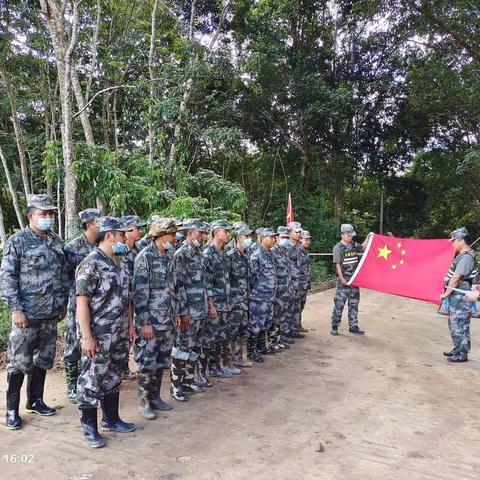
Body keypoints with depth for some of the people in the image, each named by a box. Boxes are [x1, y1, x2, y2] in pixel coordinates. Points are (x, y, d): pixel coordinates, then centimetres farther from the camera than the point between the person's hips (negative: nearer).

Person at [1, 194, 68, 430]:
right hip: (27, 314, -6)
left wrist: (63, 303, 13)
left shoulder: (56, 242, 10)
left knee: (43, 359, 15)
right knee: (20, 362, 2)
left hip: (51, 314, 6)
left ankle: (35, 400, 30)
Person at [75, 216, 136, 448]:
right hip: (98, 336, -8)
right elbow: (82, 302, -18)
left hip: (119, 334, 8)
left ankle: (111, 419, 32)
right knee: (92, 380, 3)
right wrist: (87, 336, -20)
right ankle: (89, 428, 16)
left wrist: (130, 324, 14)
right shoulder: (91, 263, -15)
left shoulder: (121, 263, 10)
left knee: (114, 377, 18)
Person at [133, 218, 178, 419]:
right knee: (147, 362, 2)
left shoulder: (169, 257, 10)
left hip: (167, 321, 7)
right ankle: (143, 402, 15)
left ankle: (155, 397, 28)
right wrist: (145, 323, -18)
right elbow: (139, 292, -17)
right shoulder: (145, 256, -14)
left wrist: (174, 315, 16)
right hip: (150, 321, -7)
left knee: (161, 361, 14)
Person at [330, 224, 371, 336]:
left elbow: (362, 248, 28)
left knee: (354, 304, 12)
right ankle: (334, 327, 7)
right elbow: (337, 264, -12)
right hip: (344, 281, -6)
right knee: (339, 304, -2)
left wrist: (368, 238, 14)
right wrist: (341, 278, -16)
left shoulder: (354, 245, 7)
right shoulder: (338, 247, -9)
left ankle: (353, 326, 22)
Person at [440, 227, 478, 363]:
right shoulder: (462, 255, 14)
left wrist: (445, 294, -12)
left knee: (459, 326, -2)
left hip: (460, 297, -10)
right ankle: (457, 349, 30)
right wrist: (448, 293, 9)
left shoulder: (466, 257, -18)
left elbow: (455, 278, -19)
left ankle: (462, 354, 6)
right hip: (456, 296, 10)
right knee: (454, 324, 18)